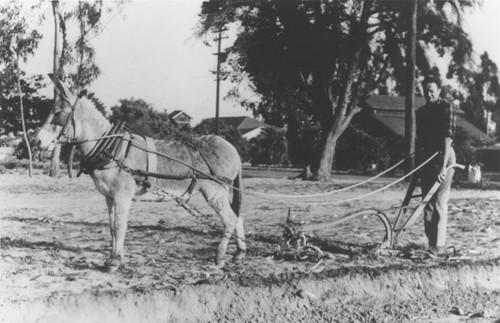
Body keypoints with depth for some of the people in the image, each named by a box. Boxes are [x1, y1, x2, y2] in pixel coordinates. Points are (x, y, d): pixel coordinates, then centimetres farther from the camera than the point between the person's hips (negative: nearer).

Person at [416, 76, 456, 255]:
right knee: (427, 203, 8)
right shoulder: (421, 112, 12)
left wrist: (443, 166, -26)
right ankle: (431, 242, 15)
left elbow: (448, 138, -18)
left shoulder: (446, 107, -9)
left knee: (439, 203, -9)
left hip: (443, 156, -7)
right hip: (426, 158, 7)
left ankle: (439, 245, -6)